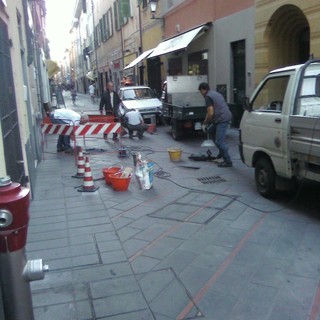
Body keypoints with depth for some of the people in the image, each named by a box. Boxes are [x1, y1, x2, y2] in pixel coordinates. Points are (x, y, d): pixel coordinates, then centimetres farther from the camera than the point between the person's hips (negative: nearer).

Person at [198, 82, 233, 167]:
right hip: (225, 116, 10)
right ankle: (221, 152, 28)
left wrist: (206, 122, 0)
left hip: (222, 119, -10)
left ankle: (228, 161, -1)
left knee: (219, 141, -7)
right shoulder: (214, 93, 19)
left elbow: (211, 113, -18)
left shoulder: (208, 97, -11)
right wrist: (206, 122, 24)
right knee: (211, 130, 25)